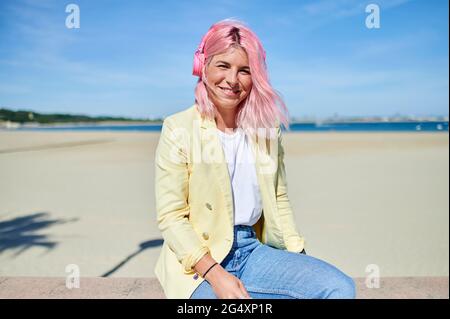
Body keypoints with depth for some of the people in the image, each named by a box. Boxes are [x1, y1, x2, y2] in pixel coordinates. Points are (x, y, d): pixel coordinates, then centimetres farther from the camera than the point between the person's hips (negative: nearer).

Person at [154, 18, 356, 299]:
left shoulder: (267, 128, 6)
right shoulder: (178, 129, -7)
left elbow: (279, 200, 11)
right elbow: (171, 217, -9)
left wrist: (299, 256, 0)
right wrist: (216, 274, -18)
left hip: (254, 251, 5)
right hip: (198, 262, -4)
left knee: (341, 288, -14)